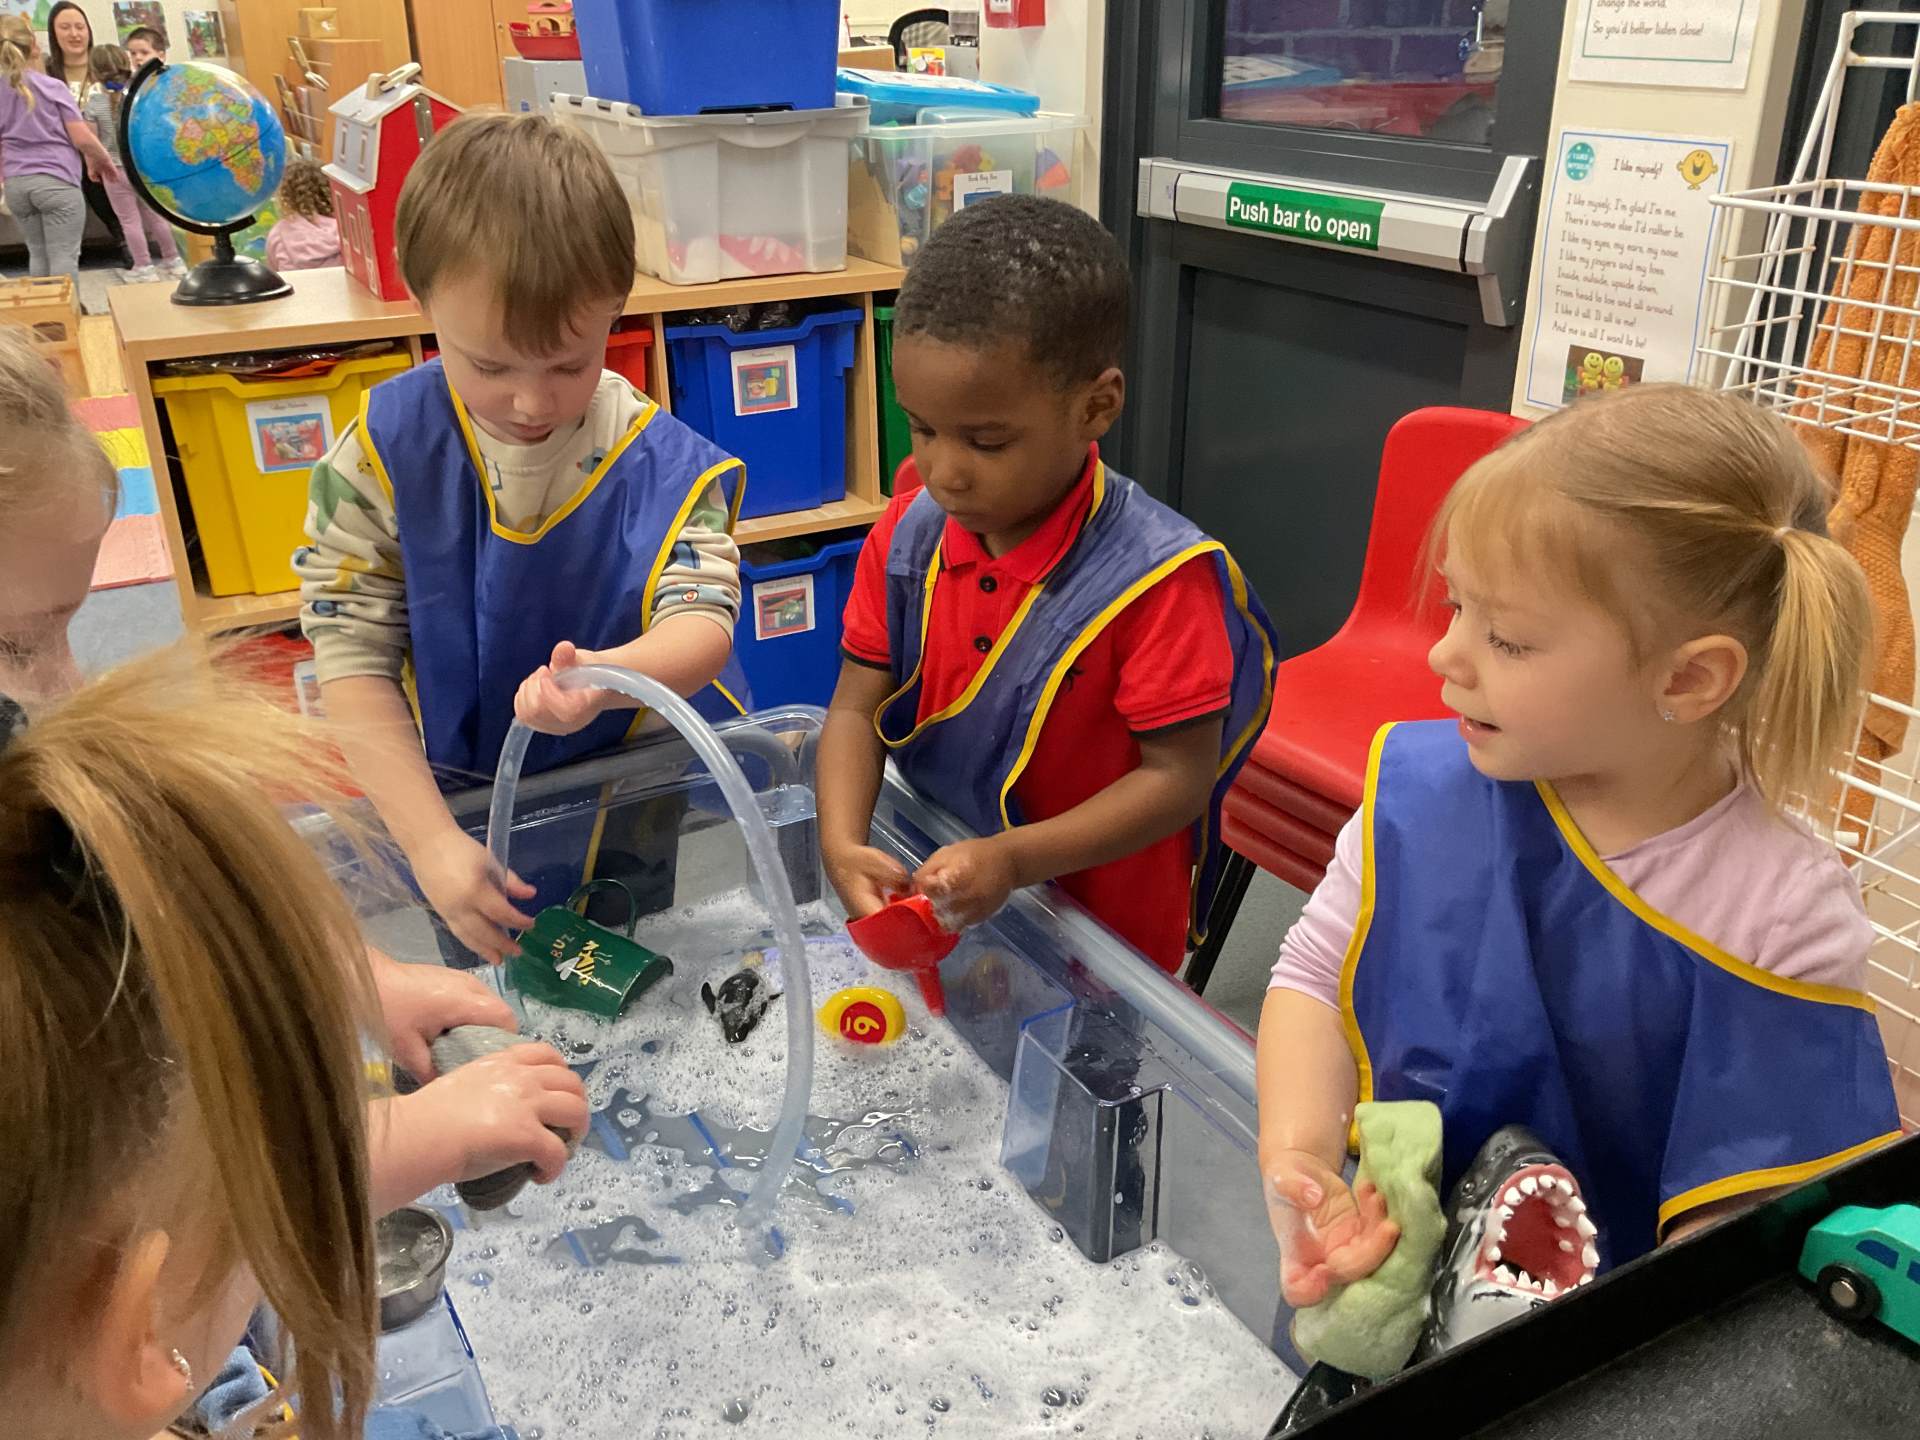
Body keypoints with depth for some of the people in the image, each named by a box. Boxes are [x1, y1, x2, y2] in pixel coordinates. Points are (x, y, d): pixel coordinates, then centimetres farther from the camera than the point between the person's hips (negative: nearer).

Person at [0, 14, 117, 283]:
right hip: (57, 182, -5)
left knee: (37, 255, 15)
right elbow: (81, 138, -7)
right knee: (64, 256, -5)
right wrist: (103, 159, 12)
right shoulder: (51, 87, -5)